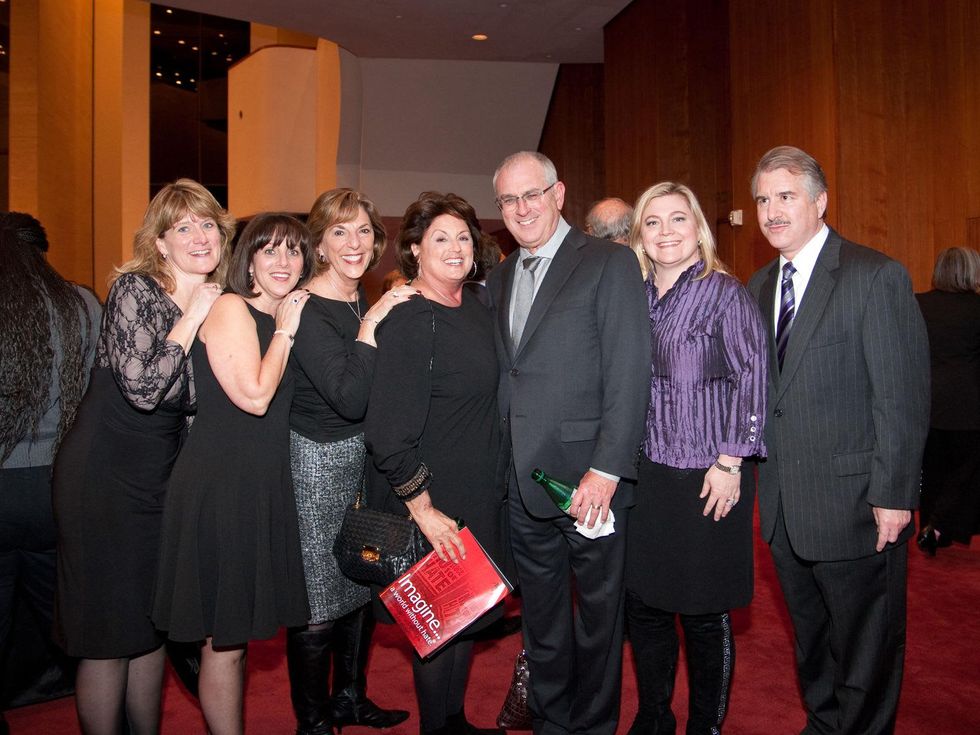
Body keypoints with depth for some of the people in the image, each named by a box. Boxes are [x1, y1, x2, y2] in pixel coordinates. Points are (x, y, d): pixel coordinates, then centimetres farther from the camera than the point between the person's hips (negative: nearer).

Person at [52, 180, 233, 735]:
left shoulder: (219, 304, 6)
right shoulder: (135, 288, -13)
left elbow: (197, 400, 6)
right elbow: (141, 388, -24)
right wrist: (191, 318, -17)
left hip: (162, 479, 7)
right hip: (103, 479, -6)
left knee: (154, 623, 17)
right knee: (107, 633, 4)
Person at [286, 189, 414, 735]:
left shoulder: (368, 304, 7)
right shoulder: (307, 310, -16)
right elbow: (351, 399, -26)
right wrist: (370, 326, -24)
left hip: (366, 460, 8)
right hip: (317, 464, -8)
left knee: (362, 586, 18)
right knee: (316, 599, 3)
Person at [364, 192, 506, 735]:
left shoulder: (475, 308, 5)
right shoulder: (407, 323, -20)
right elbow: (388, 433, -22)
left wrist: (495, 481, 13)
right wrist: (423, 509, -21)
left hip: (478, 495, 8)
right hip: (433, 504, -8)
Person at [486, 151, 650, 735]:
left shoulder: (610, 264, -6)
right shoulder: (498, 281, 13)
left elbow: (629, 375, -12)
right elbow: (502, 380, 12)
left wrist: (605, 470, -18)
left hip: (590, 478, -5)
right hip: (522, 483, 6)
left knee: (598, 615, 12)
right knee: (541, 620, 18)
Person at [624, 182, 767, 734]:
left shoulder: (725, 294, -5)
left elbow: (751, 382, -8)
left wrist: (730, 464, -13)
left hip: (707, 480, -5)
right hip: (643, 476, 5)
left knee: (705, 613, 7)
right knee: (643, 604, 12)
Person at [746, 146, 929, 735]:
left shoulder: (876, 277, -11)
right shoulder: (760, 286, 9)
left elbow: (903, 396, -14)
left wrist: (894, 495, -15)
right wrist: (763, 477, 6)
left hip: (855, 504, -6)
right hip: (784, 505, 6)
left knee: (866, 650, 11)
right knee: (812, 641, 22)